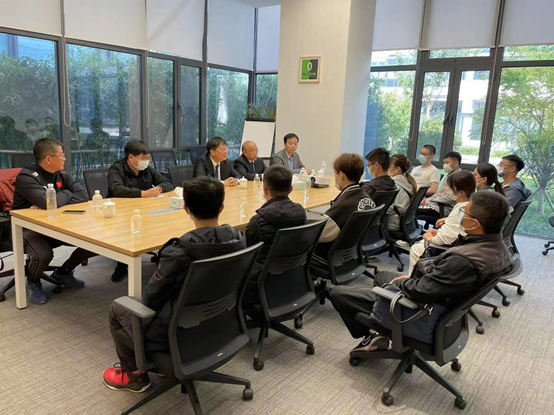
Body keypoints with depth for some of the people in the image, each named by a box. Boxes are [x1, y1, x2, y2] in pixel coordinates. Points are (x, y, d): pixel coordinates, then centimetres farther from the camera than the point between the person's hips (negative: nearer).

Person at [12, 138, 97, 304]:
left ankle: (63, 272, 15)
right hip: (29, 228, -6)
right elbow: (48, 201, -35)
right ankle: (33, 283, 2)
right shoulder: (27, 177, -18)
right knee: (43, 255, -37)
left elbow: (83, 195, -11)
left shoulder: (61, 175, 4)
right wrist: (66, 194, -12)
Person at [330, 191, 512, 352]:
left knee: (337, 293, 0)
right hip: (443, 298, 9)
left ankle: (371, 338, 21)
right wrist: (412, 278, 2)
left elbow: (419, 291, -28)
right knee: (381, 275, 32)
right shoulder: (496, 245, -8)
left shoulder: (465, 260, -37)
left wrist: (399, 281, -8)